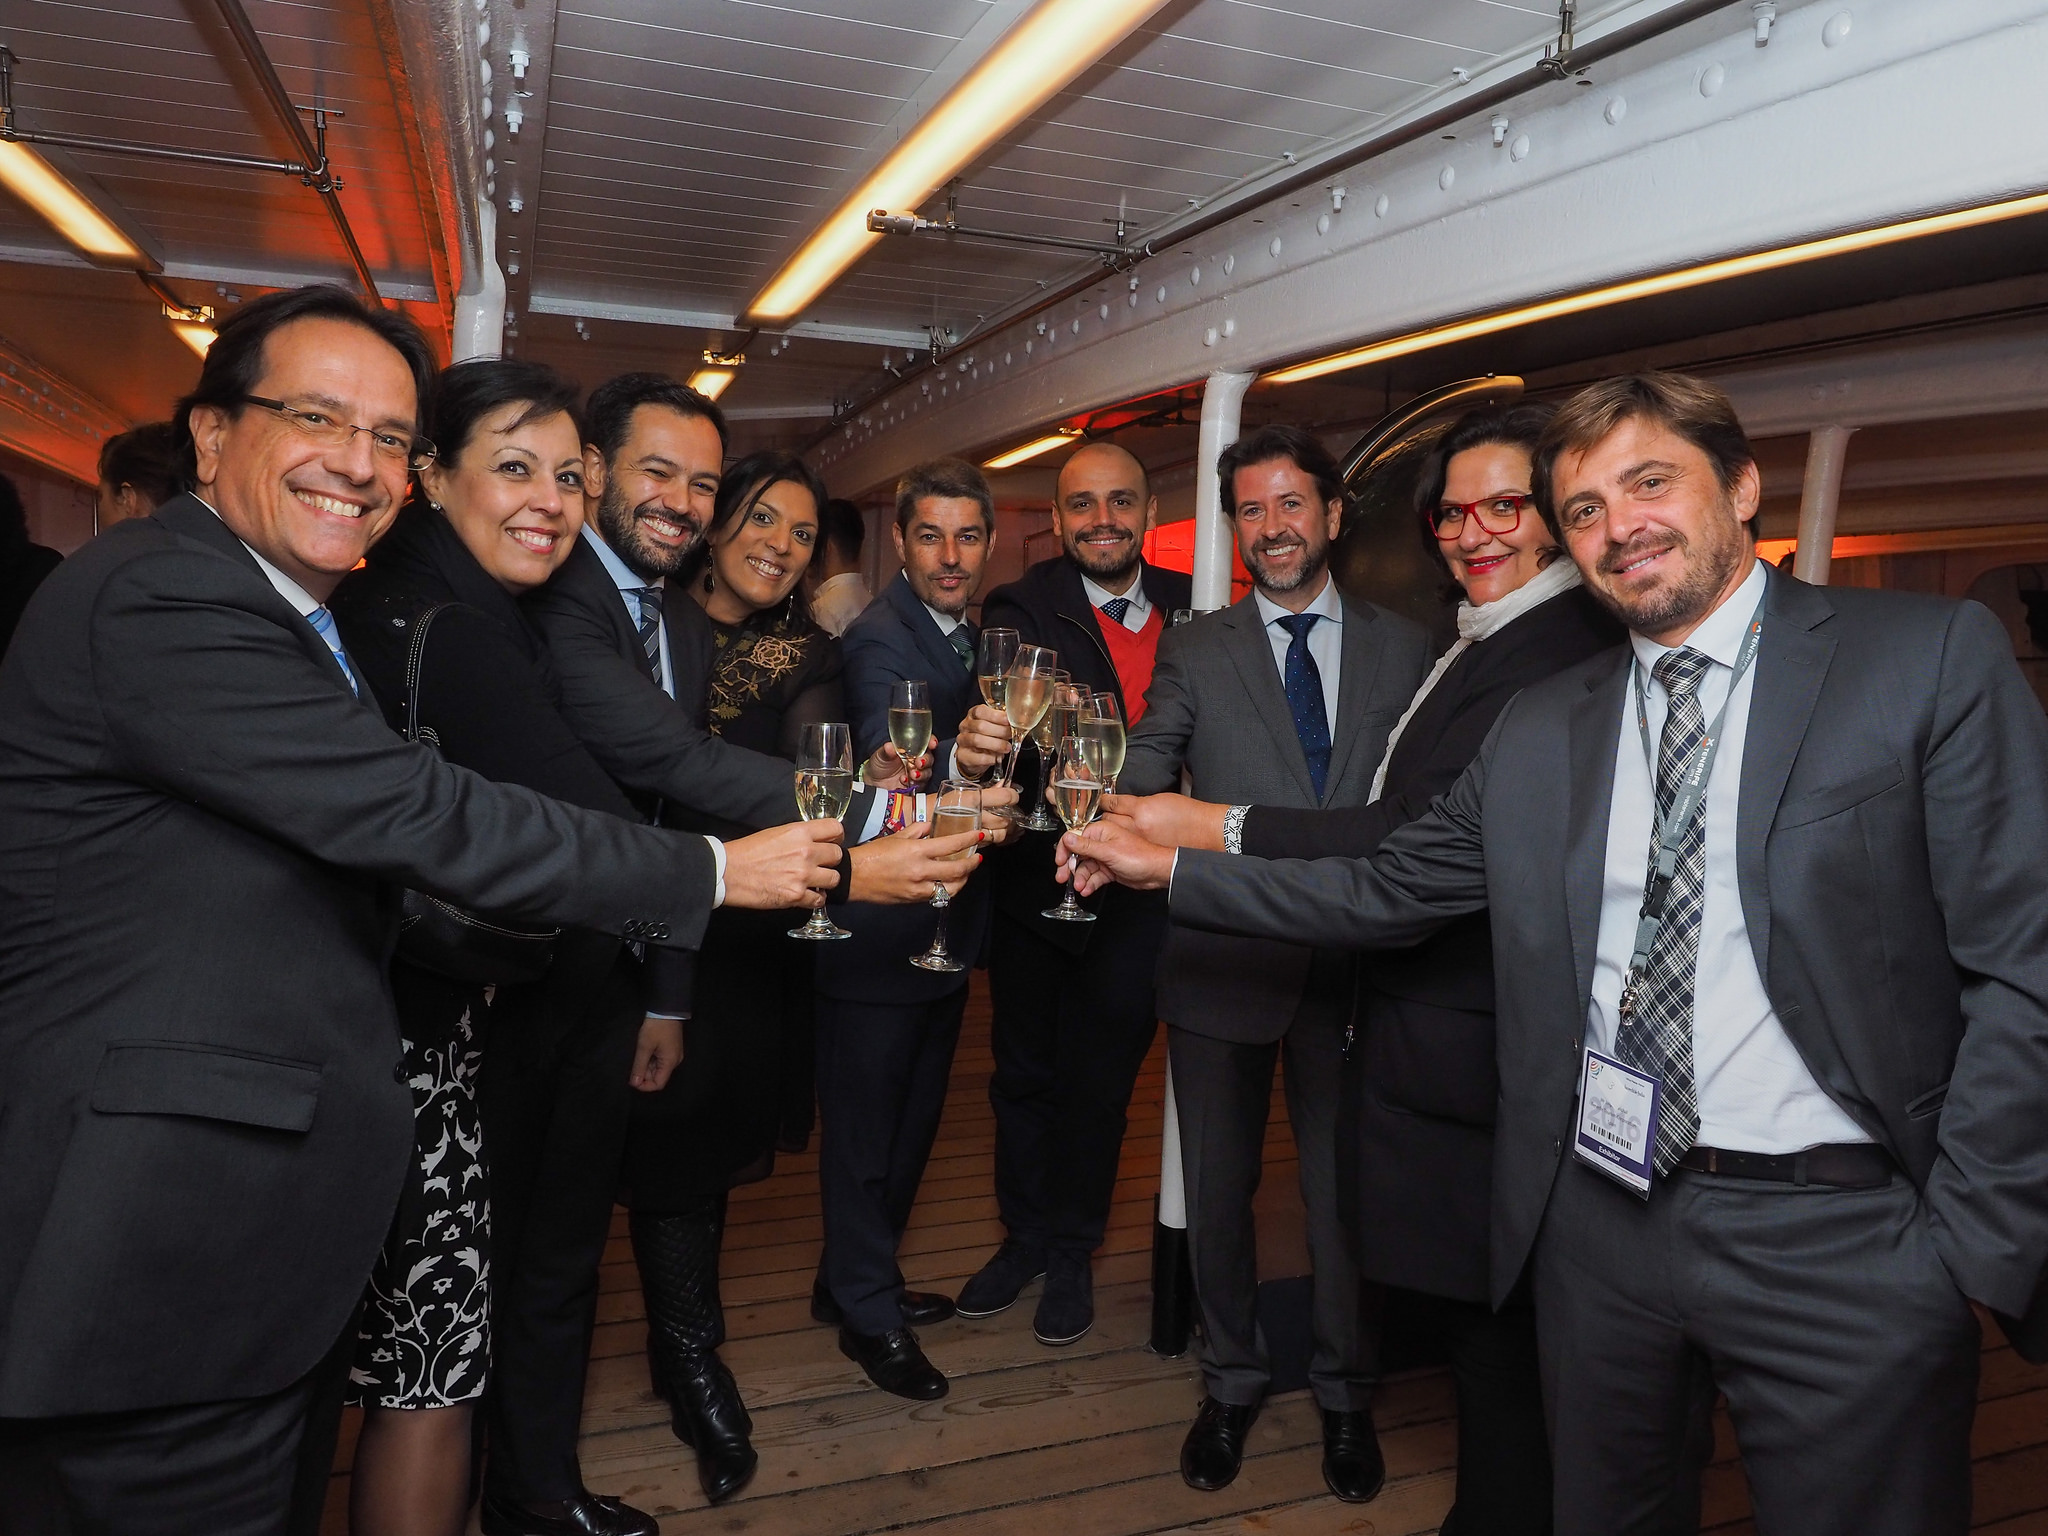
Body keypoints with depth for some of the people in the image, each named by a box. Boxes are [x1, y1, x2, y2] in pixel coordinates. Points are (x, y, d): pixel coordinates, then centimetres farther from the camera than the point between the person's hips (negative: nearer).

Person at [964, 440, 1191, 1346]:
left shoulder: (1188, 608, 0)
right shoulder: (1021, 609, -9)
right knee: (1024, 1073, 16)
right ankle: (1024, 1238, 39)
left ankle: (1072, 1255, 35)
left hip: (1135, 893, 1)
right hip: (1035, 880, 0)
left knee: (1100, 1079, 14)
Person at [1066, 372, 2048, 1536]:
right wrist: (1174, 867, 7)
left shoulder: (1932, 657, -4)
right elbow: (1388, 892, 10)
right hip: (1598, 1221, 4)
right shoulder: (1541, 731, 8)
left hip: (1840, 1239, -3)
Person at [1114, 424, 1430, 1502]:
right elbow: (1145, 773, -9)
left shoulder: (1401, 649, 7)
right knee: (1218, 1188, 13)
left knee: (1346, 1190, 11)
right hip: (1223, 962, 0)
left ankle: (1346, 1394, 36)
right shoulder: (1194, 650, 4)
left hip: (1351, 966, 0)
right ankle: (1232, 1379, 37)